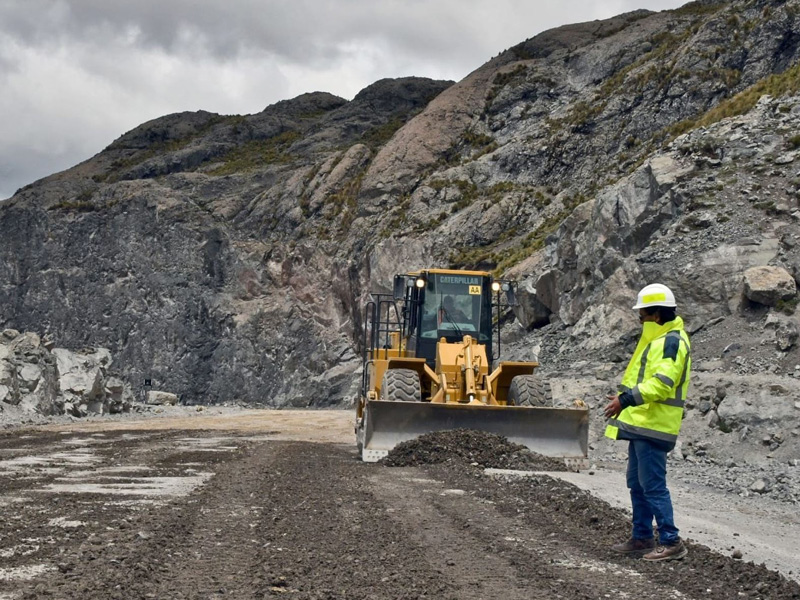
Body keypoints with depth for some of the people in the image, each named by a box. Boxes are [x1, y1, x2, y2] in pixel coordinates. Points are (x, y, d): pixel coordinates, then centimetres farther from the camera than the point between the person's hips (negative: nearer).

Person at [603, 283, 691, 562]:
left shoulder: (672, 341, -15)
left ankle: (671, 542, -4)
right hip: (641, 424, 11)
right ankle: (642, 538, 22)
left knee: (653, 485, -9)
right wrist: (625, 399, 23)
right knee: (637, 483, 15)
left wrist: (626, 399, -30)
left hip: (653, 427, -11)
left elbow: (662, 383, -26)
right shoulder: (658, 339, 19)